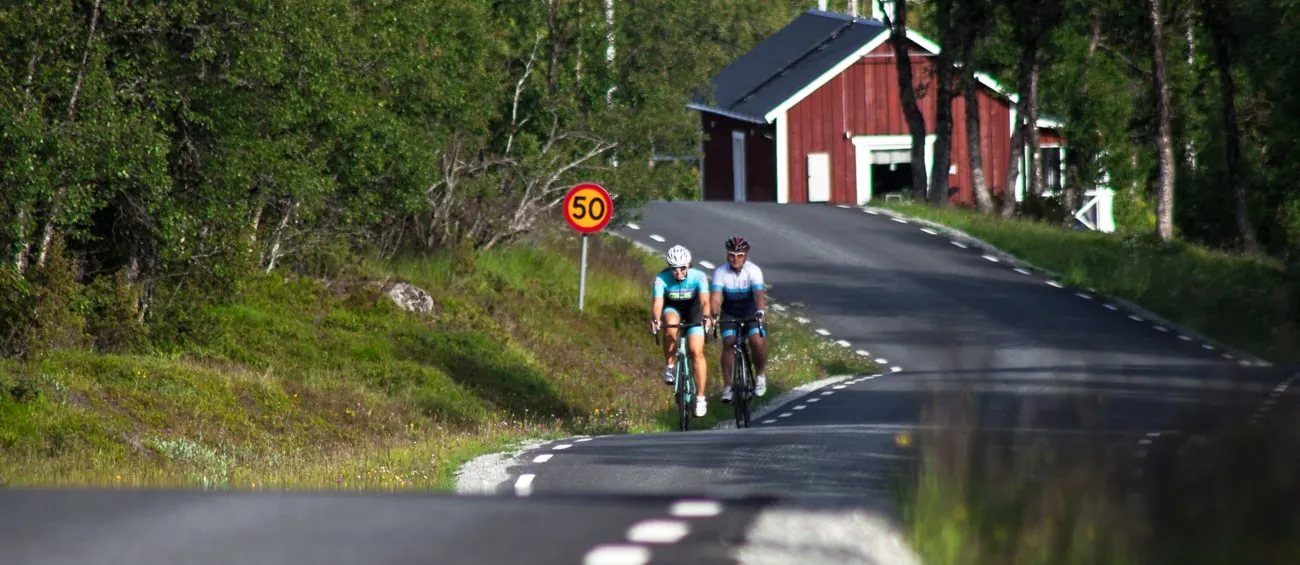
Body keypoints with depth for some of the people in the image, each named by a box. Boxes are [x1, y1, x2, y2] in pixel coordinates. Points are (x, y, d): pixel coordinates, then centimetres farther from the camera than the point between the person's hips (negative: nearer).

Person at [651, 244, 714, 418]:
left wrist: (706, 317, -57)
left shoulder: (698, 276, -27)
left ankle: (700, 398, -6)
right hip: (672, 309, 0)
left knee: (696, 352, -13)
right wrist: (656, 319, -56)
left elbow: (704, 300, -38)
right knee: (670, 327, -36)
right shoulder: (662, 279, -26)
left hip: (693, 310, 0)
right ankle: (669, 366, -16)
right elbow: (658, 302, -36)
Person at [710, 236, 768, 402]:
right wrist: (713, 314, -47)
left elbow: (759, 294, -34)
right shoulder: (720, 272, -18)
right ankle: (728, 386, -11)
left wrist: (760, 312, -53)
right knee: (728, 343, -18)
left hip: (751, 312, -1)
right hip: (730, 313, 1)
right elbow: (716, 297, -28)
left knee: (758, 341, -22)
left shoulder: (753, 270, -22)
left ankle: (760, 375, 3)